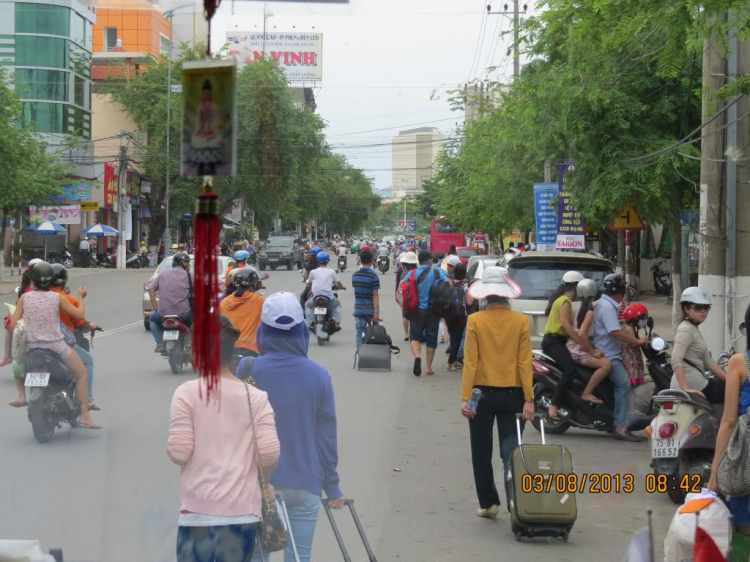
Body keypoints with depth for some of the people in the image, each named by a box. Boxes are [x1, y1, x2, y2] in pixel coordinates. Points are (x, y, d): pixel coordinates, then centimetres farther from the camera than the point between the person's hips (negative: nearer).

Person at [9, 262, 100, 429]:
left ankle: (21, 396, 17)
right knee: (82, 374, 14)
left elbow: (13, 324, -2)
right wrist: (80, 297, 15)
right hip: (56, 345, -2)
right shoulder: (57, 298, -6)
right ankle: (84, 417, 5)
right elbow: (80, 315, -1)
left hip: (31, 346, 2)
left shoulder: (24, 298, -2)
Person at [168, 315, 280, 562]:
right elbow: (270, 453, -5)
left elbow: (179, 452, -9)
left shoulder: (187, 393, -4)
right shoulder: (255, 397, 2)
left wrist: (170, 449, 14)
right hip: (243, 510, 2)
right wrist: (262, 481, 14)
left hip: (199, 510, -2)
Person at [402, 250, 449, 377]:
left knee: (415, 337, 5)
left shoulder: (412, 274, -1)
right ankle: (429, 367, 13)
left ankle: (417, 356, -25)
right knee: (431, 339, 11)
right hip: (432, 312, 0)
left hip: (416, 311, 0)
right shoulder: (437, 272, -5)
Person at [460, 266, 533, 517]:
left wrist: (465, 398, -8)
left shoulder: (475, 321, -7)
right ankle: (516, 504, -6)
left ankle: (488, 503, 16)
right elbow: (524, 362, -7)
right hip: (512, 394, 1)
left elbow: (470, 361, -9)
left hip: (483, 393, -1)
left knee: (482, 453, 13)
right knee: (510, 452, 5)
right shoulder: (521, 321, -5)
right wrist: (529, 399, -6)